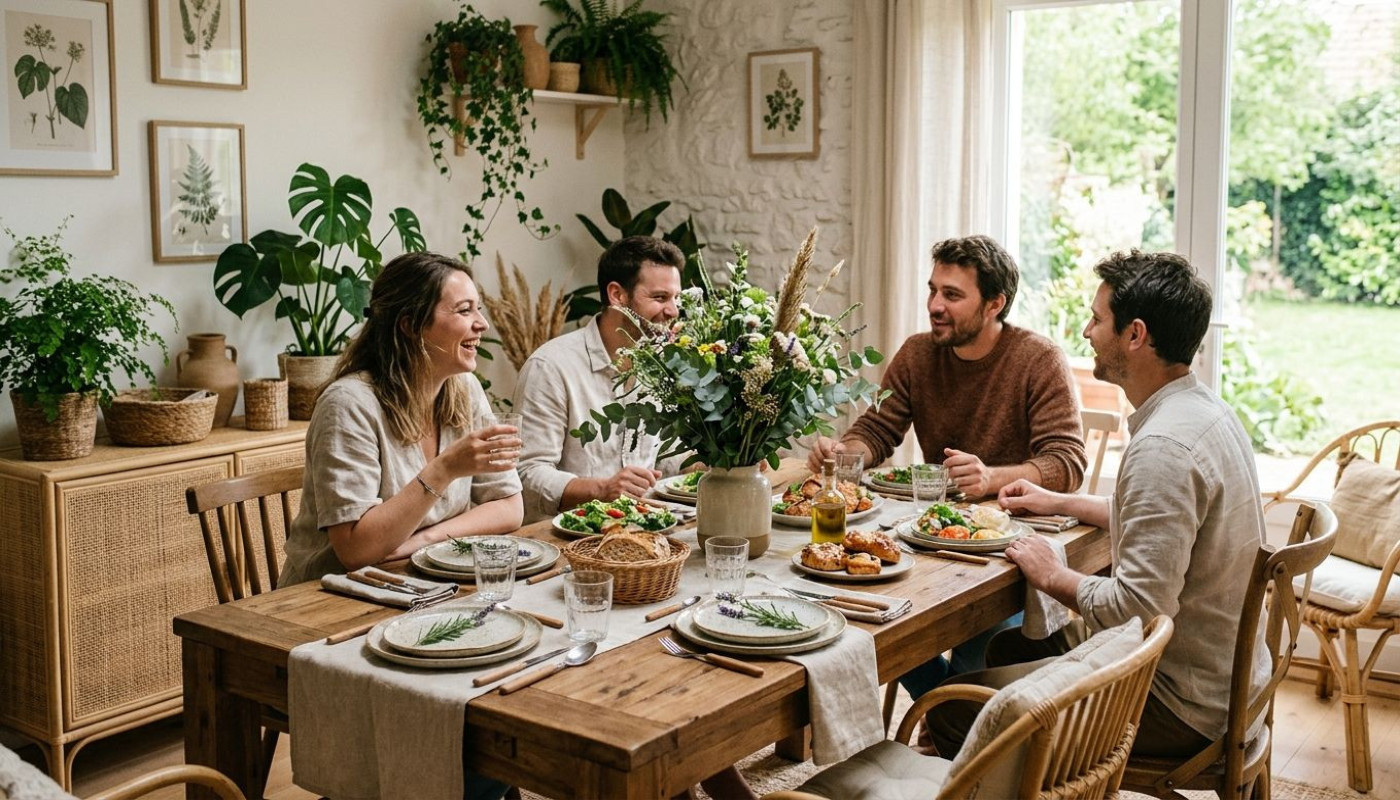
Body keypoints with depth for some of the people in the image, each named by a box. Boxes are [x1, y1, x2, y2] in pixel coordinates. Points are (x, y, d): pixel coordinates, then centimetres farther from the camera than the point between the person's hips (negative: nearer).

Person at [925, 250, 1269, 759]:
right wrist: (1061, 503, 22)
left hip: (1178, 701, -11)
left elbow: (1139, 606, -31)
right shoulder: (1204, 409, 6)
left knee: (951, 710, -9)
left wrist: (1053, 577, -14)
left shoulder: (1163, 447, -28)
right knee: (1006, 647, 25)